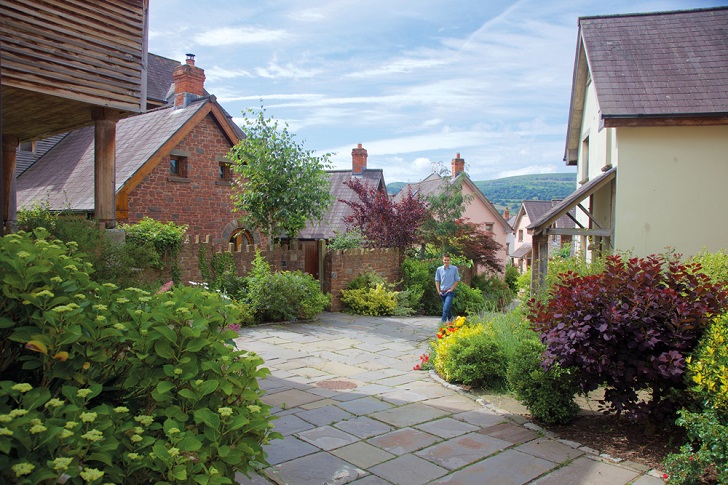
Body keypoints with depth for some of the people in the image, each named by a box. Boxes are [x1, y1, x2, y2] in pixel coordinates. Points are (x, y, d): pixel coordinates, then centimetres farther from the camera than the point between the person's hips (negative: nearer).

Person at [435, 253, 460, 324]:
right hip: (442, 292, 3)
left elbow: (457, 280, 1)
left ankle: (443, 322, -14)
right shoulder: (439, 269, 2)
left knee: (446, 308, -15)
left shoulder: (454, 268, -4)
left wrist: (451, 289, -7)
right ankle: (450, 319, 38)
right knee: (448, 307, 17)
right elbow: (437, 280, 9)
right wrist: (438, 291, 2)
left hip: (450, 291, -3)